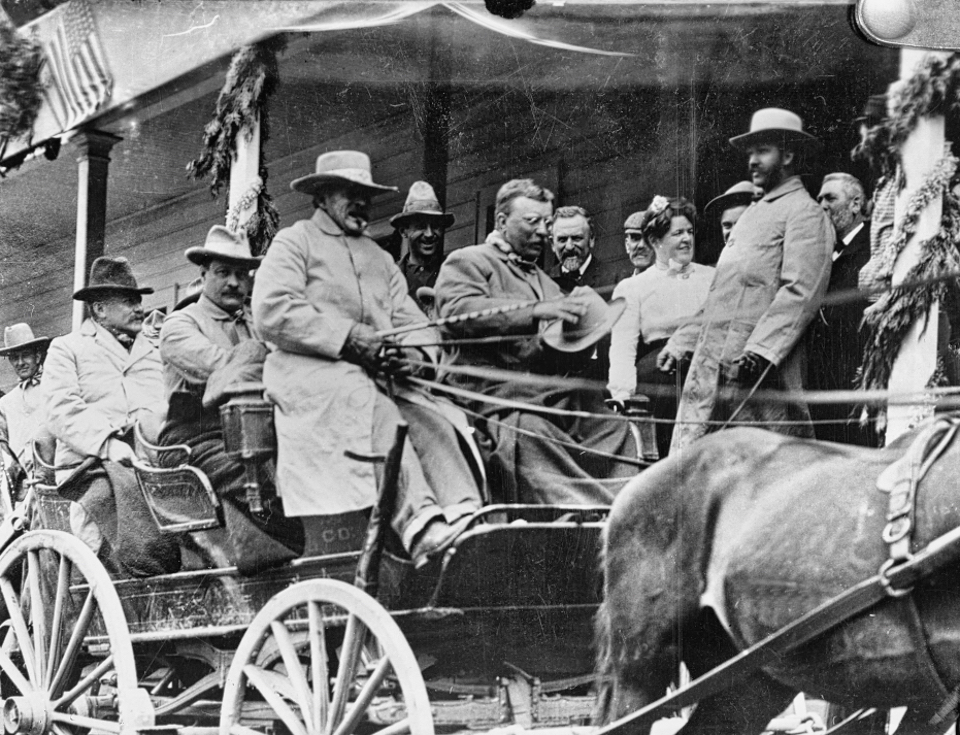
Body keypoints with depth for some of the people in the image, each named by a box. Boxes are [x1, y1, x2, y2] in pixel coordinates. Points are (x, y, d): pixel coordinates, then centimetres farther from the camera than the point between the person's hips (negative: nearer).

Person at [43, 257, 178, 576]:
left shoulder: (152, 353, 30)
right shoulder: (66, 349, 13)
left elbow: (171, 409, 15)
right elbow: (62, 414, -3)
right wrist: (110, 447, -18)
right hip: (94, 466, -6)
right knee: (147, 554, -30)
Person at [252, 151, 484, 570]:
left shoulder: (379, 257, 29)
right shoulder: (294, 242, 10)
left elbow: (410, 320, 19)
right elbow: (272, 313, -7)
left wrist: (414, 349, -8)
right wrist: (350, 337, -14)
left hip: (379, 375, 6)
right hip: (312, 369, -5)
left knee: (432, 417, -25)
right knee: (373, 410, -36)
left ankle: (463, 515, -44)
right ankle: (418, 521, -53)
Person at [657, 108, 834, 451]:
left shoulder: (805, 213, -1)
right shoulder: (753, 214, 27)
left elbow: (801, 292, -15)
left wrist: (762, 347, -26)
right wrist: (682, 341, 21)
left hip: (758, 369, -9)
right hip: (712, 363, 9)